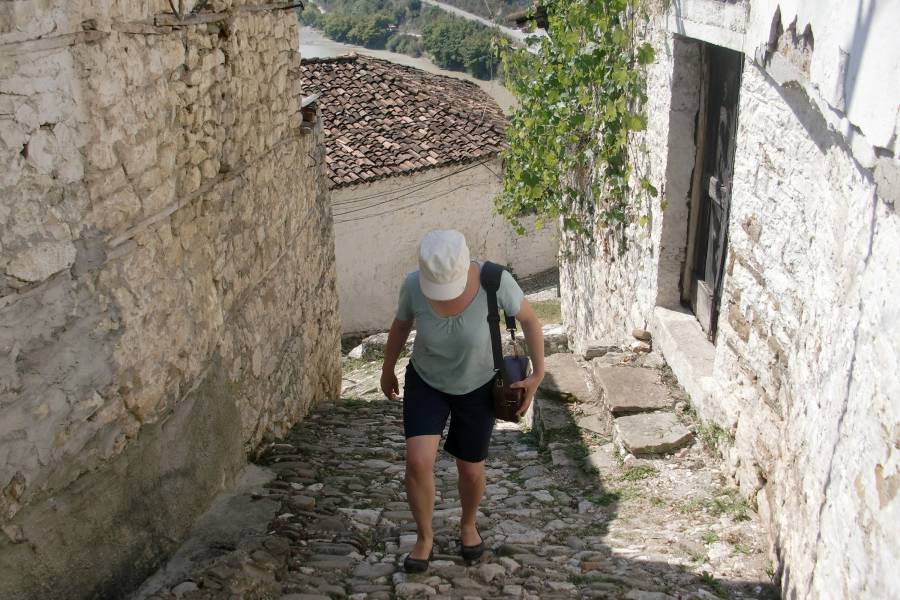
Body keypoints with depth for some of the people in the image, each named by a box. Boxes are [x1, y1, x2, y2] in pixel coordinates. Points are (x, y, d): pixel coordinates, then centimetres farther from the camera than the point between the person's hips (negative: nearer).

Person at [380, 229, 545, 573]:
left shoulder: (494, 280, -33)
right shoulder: (414, 285, -27)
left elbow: (529, 318, -15)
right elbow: (401, 325, -5)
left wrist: (538, 374, -16)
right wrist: (387, 371, 8)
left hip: (477, 387, 0)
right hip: (426, 382, 1)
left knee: (470, 470, 11)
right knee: (418, 462, -16)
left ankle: (467, 525, 46)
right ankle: (424, 538, 13)